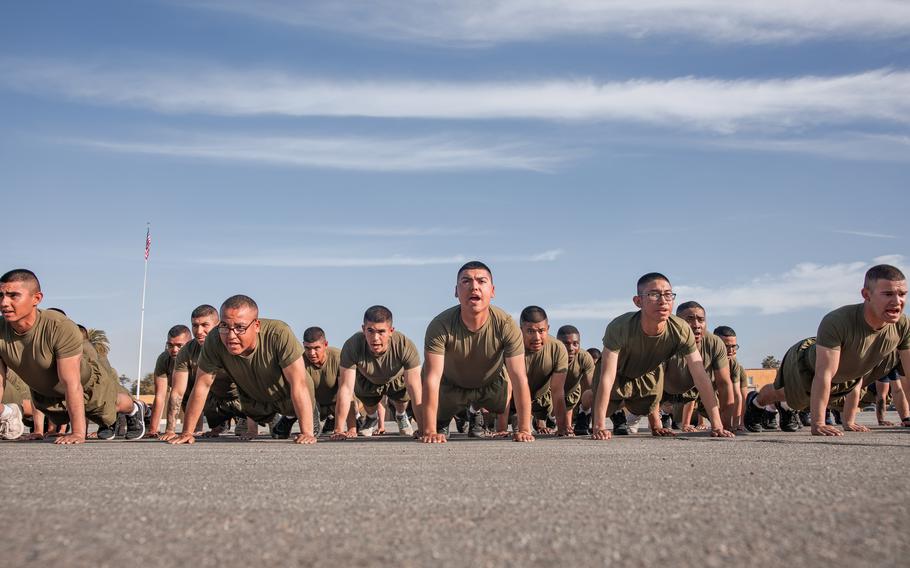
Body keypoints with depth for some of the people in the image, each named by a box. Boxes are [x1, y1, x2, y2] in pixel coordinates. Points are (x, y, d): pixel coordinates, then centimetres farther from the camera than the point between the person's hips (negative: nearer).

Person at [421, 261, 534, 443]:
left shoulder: (506, 325, -32)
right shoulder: (440, 326, -35)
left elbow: (519, 378, -31)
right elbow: (432, 378, -37)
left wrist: (524, 430, -35)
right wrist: (429, 431, -42)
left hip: (491, 385, 1)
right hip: (451, 385, -1)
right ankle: (441, 424, 34)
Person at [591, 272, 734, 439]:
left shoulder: (681, 330, -32)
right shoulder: (619, 327, -42)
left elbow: (701, 377, -30)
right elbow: (607, 377, -44)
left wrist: (717, 425, -35)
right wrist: (599, 427, -48)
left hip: (649, 375, 3)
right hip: (619, 373, -2)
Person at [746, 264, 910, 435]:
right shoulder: (836, 322, -45)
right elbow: (824, 374, -47)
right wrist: (817, 424, -49)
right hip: (806, 364, -4)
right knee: (780, 393, 26)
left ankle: (786, 408, 65)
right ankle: (755, 403, 59)